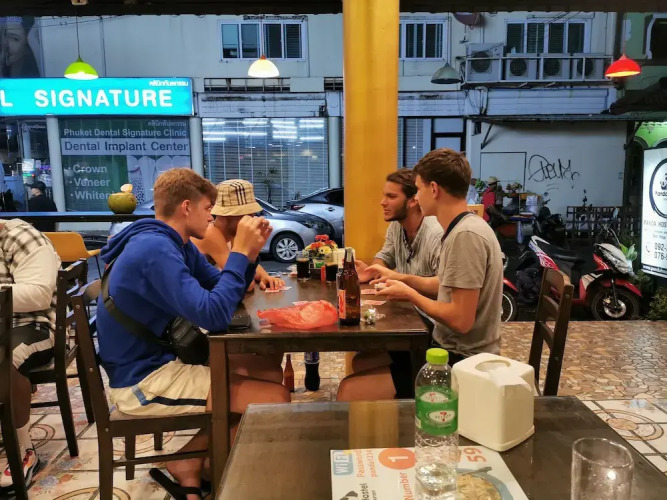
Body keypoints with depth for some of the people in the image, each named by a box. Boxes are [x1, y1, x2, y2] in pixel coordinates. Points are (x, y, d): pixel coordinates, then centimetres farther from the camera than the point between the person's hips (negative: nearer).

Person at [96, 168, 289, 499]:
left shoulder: (175, 244, 8)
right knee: (276, 399, -13)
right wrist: (240, 251, -23)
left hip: (159, 363, 10)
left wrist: (251, 252, -5)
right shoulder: (155, 249, -24)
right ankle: (194, 464, 12)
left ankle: (193, 459, 18)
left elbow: (223, 292, 10)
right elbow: (213, 315, -31)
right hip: (143, 381, -10)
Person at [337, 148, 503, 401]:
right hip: (452, 350, 10)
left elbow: (461, 320, -26)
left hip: (461, 362, -10)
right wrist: (404, 278, 9)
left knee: (351, 392, -16)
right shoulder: (463, 228, 9)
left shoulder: (466, 235, -23)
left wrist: (410, 294, -12)